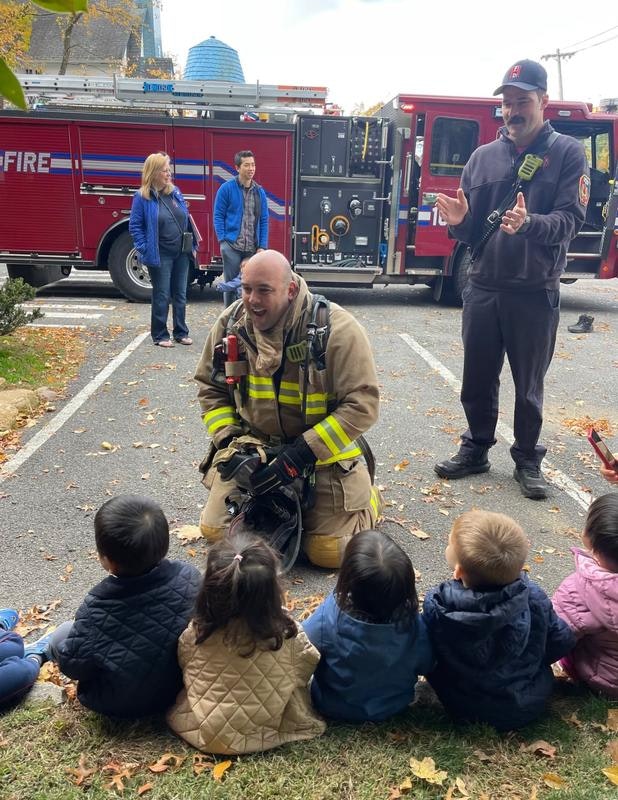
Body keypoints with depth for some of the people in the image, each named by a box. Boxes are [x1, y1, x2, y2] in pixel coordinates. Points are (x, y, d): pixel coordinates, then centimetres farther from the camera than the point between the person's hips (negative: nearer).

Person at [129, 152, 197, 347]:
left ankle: (181, 332, 22)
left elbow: (186, 219, 14)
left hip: (181, 254, 5)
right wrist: (145, 249, -13)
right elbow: (135, 225, -7)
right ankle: (160, 335, 12)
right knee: (161, 296, 2)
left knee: (180, 295, 12)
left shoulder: (175, 192, 8)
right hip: (160, 256, -5)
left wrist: (192, 244, 11)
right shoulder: (142, 197, -8)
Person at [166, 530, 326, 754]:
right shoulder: (288, 633, -25)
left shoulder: (195, 634, -22)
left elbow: (185, 670, -1)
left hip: (205, 735, 2)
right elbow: (308, 664, -6)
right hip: (268, 733, -1)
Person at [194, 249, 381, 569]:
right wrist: (228, 441, -7)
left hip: (322, 448, -4)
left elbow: (362, 403, -22)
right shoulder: (230, 323, -6)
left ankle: (364, 497, 24)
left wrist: (300, 456, -26)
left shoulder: (336, 328, -22)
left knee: (329, 552, -8)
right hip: (253, 445, 4)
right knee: (215, 531, -2)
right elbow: (211, 387, 8)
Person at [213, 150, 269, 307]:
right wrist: (222, 240, -10)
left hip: (252, 248, 3)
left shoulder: (259, 191, 9)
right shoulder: (227, 188, -2)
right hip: (231, 246, -3)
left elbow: (264, 220, 9)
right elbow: (218, 215, -1)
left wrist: (262, 246, 1)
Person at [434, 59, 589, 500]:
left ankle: (528, 459, 22)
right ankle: (476, 448, 27)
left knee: (529, 383, 7)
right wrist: (460, 220, -14)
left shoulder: (568, 153, 1)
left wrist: (529, 224, -31)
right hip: (483, 286, 3)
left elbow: (570, 217, -11)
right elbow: (471, 228, 10)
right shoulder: (484, 156, 10)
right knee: (478, 378, 11)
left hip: (536, 292, -3)